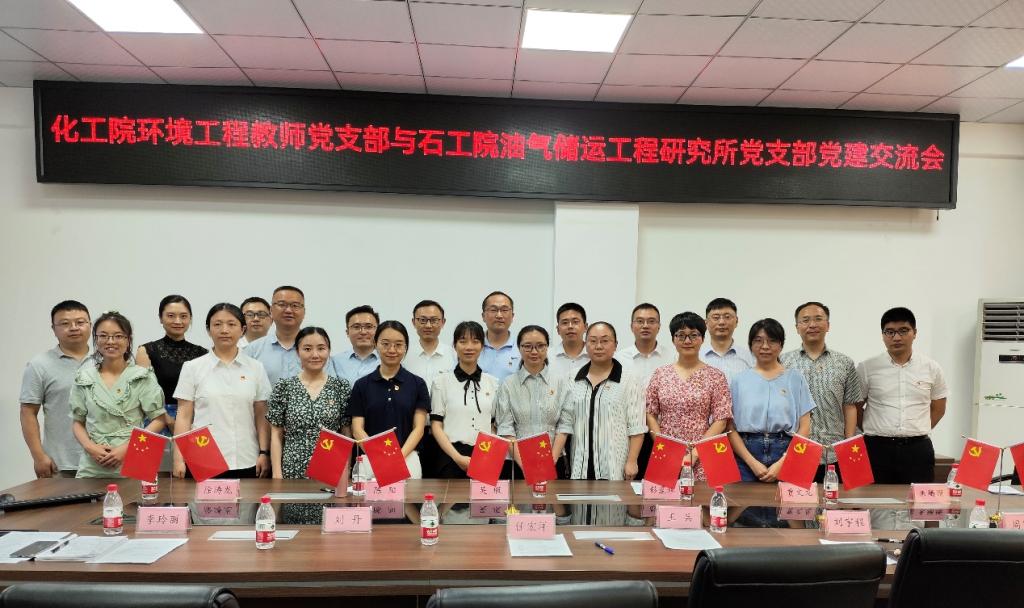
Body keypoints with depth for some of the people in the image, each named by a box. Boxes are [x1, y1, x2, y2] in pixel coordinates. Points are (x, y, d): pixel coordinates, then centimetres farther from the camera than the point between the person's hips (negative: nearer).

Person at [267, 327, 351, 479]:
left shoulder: (341, 387, 1)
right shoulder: (283, 388, 1)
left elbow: (347, 434, 4)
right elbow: (276, 435, 3)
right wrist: (277, 474, -3)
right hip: (293, 472, 0)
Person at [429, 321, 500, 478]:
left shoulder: (493, 383, 9)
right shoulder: (441, 381, 1)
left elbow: (495, 425, 12)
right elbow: (436, 425, -2)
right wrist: (458, 457, -12)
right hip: (451, 458, -2)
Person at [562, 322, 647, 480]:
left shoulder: (630, 380, -2)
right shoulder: (575, 380, 10)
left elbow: (636, 427, -4)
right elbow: (565, 422, 12)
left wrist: (632, 462, -10)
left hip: (615, 467, -3)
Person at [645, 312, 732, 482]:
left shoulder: (716, 376, 1)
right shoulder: (660, 374, 8)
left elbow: (721, 420, -3)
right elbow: (650, 414, 7)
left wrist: (694, 453, -10)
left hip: (701, 460, -2)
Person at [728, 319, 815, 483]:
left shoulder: (795, 378, 5)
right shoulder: (738, 380, 5)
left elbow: (804, 427, 2)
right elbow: (731, 428, 2)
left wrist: (782, 463, -8)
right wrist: (753, 462, -9)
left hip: (787, 452, 0)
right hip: (746, 456, 0)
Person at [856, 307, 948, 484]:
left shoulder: (931, 368, 5)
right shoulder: (866, 368, -1)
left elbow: (938, 409, 16)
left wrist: (915, 432, 10)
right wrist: (881, 433, 6)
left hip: (918, 449, 1)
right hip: (877, 449, -1)